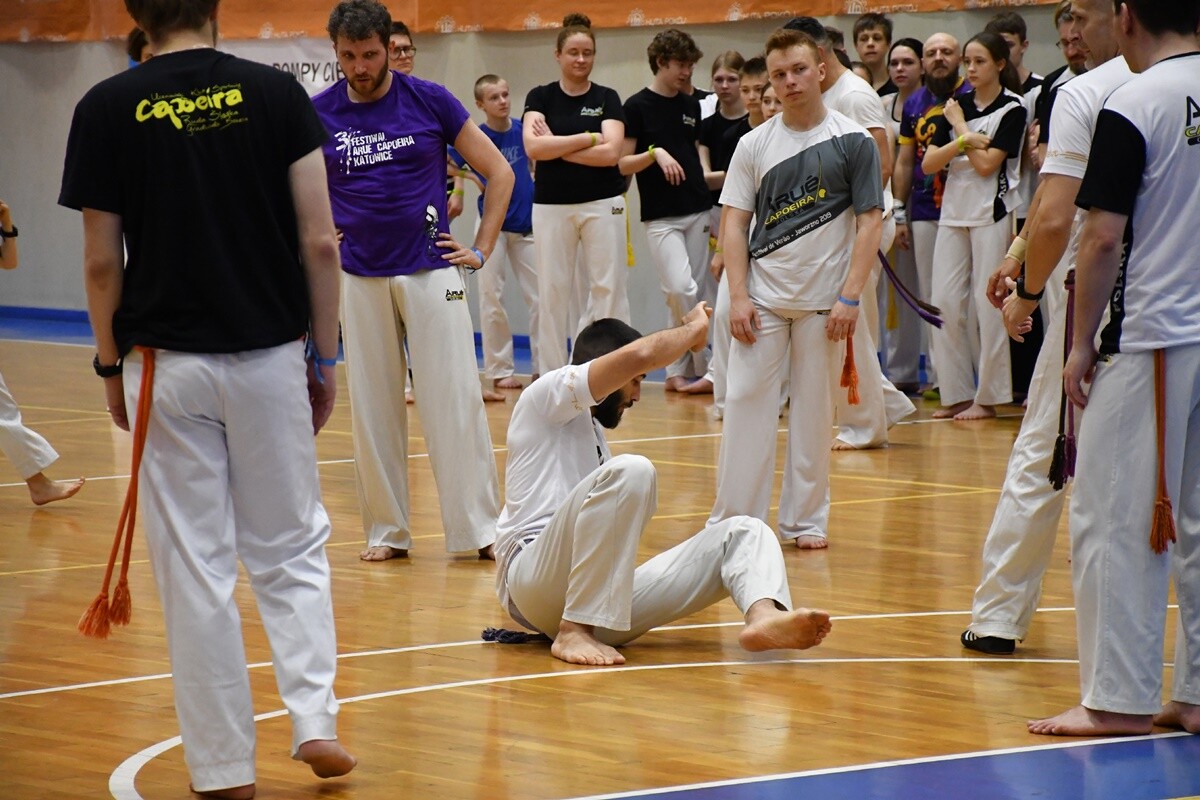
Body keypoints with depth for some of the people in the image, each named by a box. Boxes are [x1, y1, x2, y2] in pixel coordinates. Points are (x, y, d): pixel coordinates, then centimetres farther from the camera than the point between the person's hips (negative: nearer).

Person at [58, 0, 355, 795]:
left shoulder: (106, 109, -5)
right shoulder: (278, 94, -3)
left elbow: (102, 262, -3)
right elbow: (320, 243, -5)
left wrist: (111, 366, 10)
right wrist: (325, 356, 6)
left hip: (165, 363, -1)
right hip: (269, 354, 1)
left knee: (195, 567, 6)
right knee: (294, 548, 16)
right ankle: (316, 721, 5)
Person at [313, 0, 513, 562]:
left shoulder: (429, 101, -3)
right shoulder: (318, 114, 0)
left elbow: (498, 172, 5)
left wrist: (481, 250, 1)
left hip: (430, 273, -2)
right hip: (360, 279, 2)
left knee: (454, 400, -4)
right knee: (372, 407, 6)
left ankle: (480, 527, 2)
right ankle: (386, 531, 16)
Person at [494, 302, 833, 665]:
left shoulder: (591, 431, 32)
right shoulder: (549, 394, 4)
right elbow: (640, 355, -12)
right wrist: (694, 329, 5)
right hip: (535, 579, -9)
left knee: (743, 532, -4)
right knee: (631, 470, -32)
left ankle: (765, 616, -41)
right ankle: (574, 633, -30)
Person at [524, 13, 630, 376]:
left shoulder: (606, 99, 3)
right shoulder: (540, 97, 4)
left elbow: (610, 152, -11)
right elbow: (533, 147, -12)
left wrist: (555, 147, -11)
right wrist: (589, 138, -12)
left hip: (602, 204, -1)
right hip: (552, 206, 1)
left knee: (609, 290, -2)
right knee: (552, 293, 4)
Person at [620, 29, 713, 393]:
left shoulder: (691, 106, 11)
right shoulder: (637, 107, -4)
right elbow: (623, 164, -5)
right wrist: (655, 153, -20)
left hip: (697, 212, 6)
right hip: (661, 217, -6)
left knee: (692, 294, 5)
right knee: (681, 289, -16)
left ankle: (678, 372, 12)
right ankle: (703, 368, -4)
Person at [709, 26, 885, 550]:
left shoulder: (852, 142, -2)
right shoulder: (755, 145, 4)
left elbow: (870, 222, -3)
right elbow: (735, 223, 4)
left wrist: (849, 298, -10)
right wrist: (738, 297, -5)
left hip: (823, 303, -2)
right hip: (763, 298, 2)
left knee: (814, 410, 5)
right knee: (745, 403, -2)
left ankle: (805, 520, 14)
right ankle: (733, 520, 3)